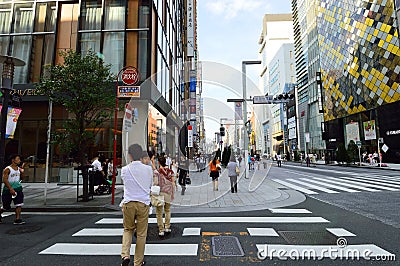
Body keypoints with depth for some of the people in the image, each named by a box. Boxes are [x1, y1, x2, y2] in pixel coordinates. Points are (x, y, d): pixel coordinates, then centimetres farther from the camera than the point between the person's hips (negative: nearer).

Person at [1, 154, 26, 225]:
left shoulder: (19, 169, 7)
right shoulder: (7, 169, -10)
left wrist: (22, 173, -3)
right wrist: (11, 189, -22)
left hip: (18, 189, 4)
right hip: (8, 190, -4)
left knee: (19, 204, -6)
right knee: (6, 206, 9)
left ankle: (17, 219, -3)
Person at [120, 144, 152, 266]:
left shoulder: (124, 170, -4)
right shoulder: (148, 169, -5)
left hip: (128, 203, 1)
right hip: (143, 203, 0)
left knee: (128, 229, 23)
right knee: (141, 234, 12)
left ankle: (125, 255, 7)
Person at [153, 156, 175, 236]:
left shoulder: (157, 172, -9)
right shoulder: (170, 171, 1)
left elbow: (155, 183, -12)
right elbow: (173, 183, 3)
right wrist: (172, 193, 12)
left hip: (160, 193, -3)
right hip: (168, 193, 3)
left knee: (159, 212, 8)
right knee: (167, 210, 21)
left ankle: (161, 230, 11)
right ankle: (167, 227, 24)